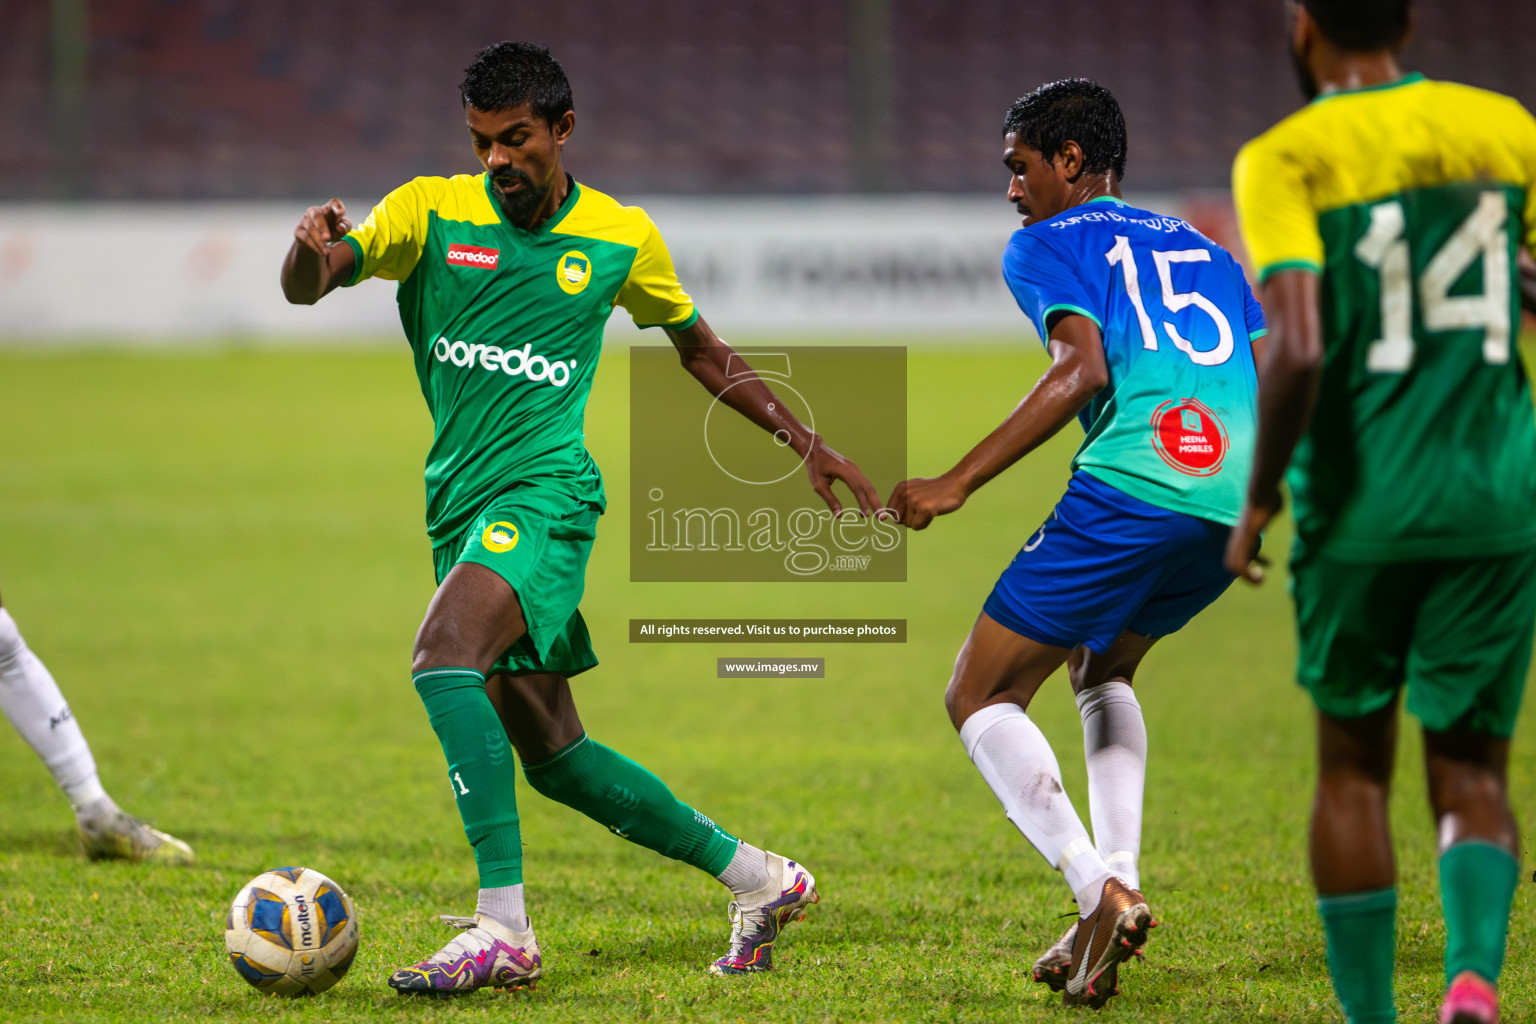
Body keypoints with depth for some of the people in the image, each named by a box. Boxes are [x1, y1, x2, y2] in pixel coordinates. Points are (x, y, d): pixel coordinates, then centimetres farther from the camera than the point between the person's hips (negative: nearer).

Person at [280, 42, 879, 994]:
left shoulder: (622, 240, 3)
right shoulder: (432, 212, 2)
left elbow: (700, 349, 19)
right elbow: (307, 286, -10)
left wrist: (807, 444, 19)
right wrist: (312, 247, -34)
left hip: (543, 493, -4)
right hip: (461, 505, 5)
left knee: (443, 656, -31)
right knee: (553, 755, 9)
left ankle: (504, 928, -33)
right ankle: (759, 879, 26)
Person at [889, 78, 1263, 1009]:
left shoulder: (1045, 245, 11)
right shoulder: (1203, 250, 30)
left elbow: (1085, 369, -8)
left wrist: (956, 486, -9)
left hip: (1131, 485, -7)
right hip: (1237, 507, 7)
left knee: (980, 698, 5)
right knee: (1102, 671, 31)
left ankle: (1102, 894, -13)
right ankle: (1119, 878, 12)